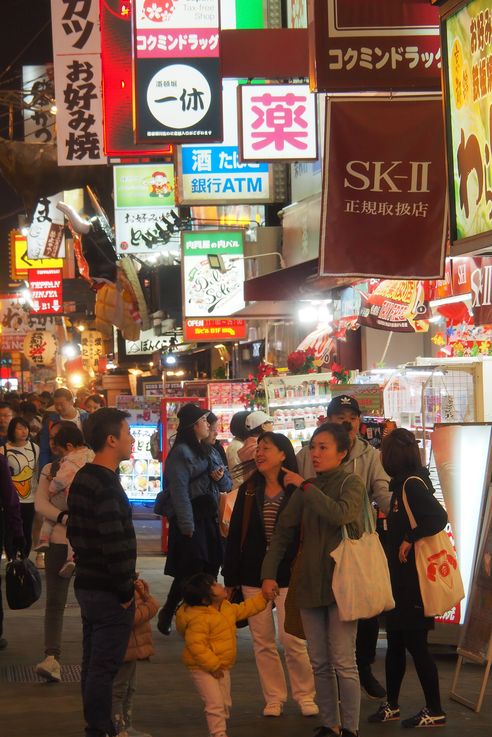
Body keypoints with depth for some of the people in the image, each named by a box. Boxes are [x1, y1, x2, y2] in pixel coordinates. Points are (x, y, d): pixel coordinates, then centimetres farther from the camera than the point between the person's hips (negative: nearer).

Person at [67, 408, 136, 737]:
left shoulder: (82, 478, 10)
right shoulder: (106, 485, -21)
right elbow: (116, 544, -24)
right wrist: (126, 589, -14)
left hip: (87, 583, 10)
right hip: (109, 592, -10)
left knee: (94, 664, 16)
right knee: (104, 668, -3)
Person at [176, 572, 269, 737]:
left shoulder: (226, 608, 5)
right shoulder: (199, 618, -27)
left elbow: (244, 609, 22)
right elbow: (195, 645, -30)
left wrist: (263, 597, 19)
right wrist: (212, 666, -28)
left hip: (222, 666, 10)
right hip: (202, 668, -10)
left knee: (225, 703, 15)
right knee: (215, 703, -15)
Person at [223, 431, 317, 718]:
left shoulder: (298, 492, -5)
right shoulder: (249, 491, 7)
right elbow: (235, 535, 6)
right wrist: (230, 578, 3)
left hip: (288, 574, -4)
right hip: (253, 574, 4)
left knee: (293, 639, -5)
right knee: (263, 641, 7)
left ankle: (305, 695, 12)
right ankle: (274, 698, 17)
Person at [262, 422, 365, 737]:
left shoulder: (351, 483, -4)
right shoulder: (308, 489, 11)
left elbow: (340, 514, -24)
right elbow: (283, 531, 10)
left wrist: (305, 486, -18)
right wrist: (268, 573, 1)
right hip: (310, 583, 6)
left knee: (343, 662, -6)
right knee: (319, 663, 10)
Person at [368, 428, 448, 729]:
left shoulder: (413, 483, -17)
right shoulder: (404, 484, 12)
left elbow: (439, 517, -29)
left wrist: (409, 539, -22)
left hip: (414, 578, -9)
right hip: (401, 577, 9)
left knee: (415, 644, -3)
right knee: (396, 641, 15)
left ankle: (435, 711, 6)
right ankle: (392, 705, 25)